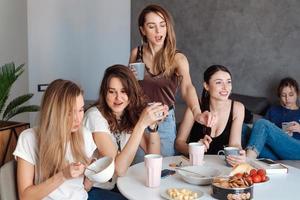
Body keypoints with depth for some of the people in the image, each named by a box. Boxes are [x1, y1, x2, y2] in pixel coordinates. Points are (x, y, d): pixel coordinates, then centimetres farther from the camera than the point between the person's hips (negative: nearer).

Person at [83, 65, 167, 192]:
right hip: (95, 190, -6)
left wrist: (152, 124, -17)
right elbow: (119, 169, -26)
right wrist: (141, 123, -29)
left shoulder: (130, 113, 1)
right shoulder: (95, 116, -19)